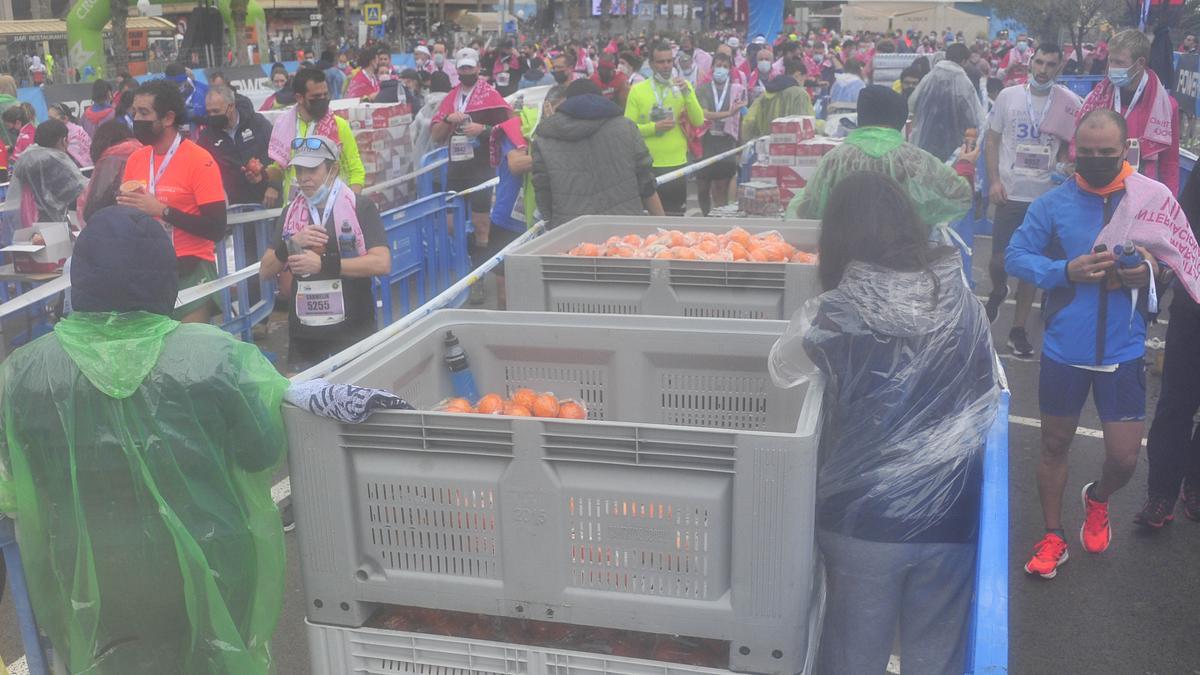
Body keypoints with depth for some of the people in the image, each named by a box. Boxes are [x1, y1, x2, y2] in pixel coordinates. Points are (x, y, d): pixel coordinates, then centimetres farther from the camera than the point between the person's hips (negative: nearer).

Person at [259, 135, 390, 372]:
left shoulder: (361, 207, -4)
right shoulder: (290, 213, 11)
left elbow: (382, 264, -16)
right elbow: (266, 271, 10)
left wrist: (324, 264, -19)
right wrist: (291, 244, -9)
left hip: (353, 332, -4)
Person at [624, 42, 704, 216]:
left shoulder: (683, 86, 5)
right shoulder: (637, 90, -1)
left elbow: (698, 121, -4)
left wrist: (687, 93, -15)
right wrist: (654, 127, -18)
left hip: (677, 164, 2)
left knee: (675, 214, 9)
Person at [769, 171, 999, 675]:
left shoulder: (832, 316, -13)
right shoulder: (964, 304, -5)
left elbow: (781, 371, 6)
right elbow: (990, 399, 9)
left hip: (862, 519, -2)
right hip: (951, 518, 2)